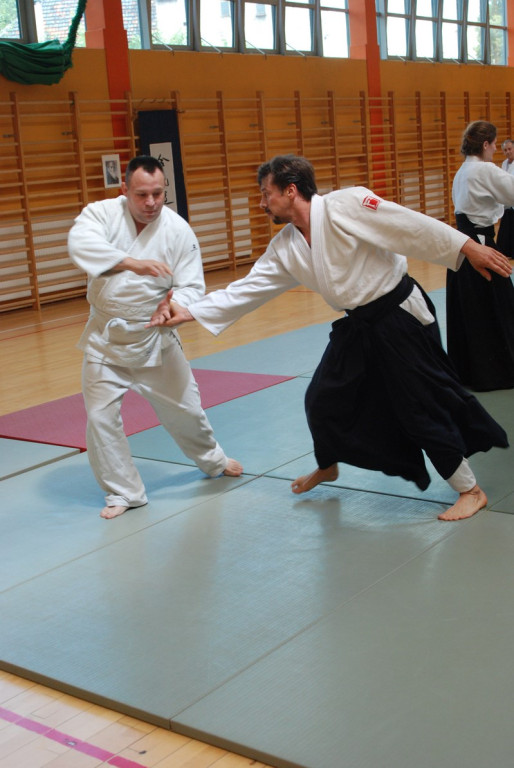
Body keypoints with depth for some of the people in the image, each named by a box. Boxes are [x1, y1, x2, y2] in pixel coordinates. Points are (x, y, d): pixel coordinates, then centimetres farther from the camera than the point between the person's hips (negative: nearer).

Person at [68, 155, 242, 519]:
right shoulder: (102, 213, -12)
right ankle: (124, 492, 17)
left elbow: (192, 286, -10)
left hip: (154, 335, 0)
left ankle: (213, 459, 42)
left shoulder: (178, 230, -10)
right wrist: (131, 262, -47)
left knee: (183, 406, 12)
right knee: (101, 417, -1)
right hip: (105, 338, 0)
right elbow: (80, 242, -33)